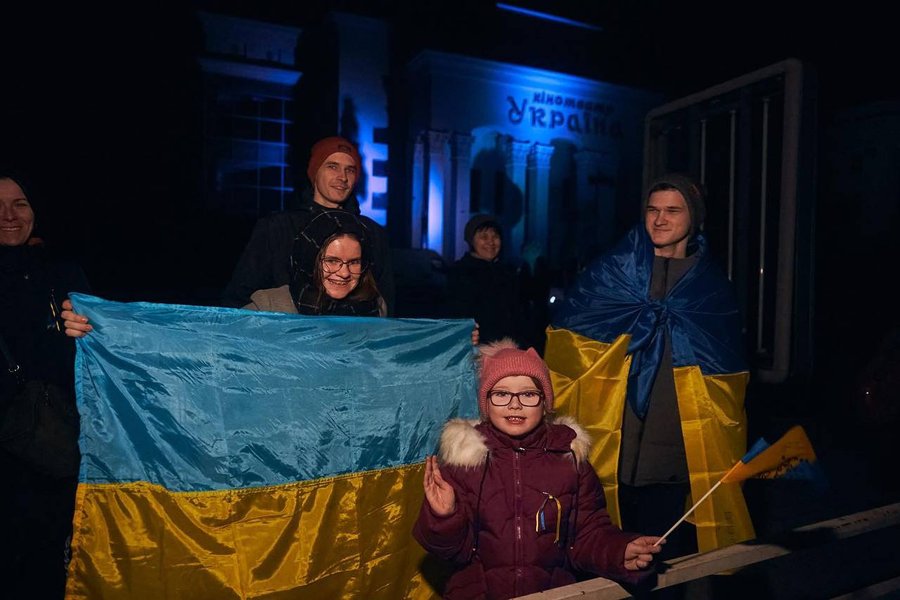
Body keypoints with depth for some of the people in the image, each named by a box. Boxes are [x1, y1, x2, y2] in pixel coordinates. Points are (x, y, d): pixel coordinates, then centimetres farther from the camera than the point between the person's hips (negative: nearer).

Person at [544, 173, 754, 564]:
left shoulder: (711, 287, 7)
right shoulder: (610, 272, 3)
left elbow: (726, 375, 8)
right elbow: (565, 337, 2)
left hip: (680, 455, 1)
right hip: (612, 450, -1)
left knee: (668, 560, 9)